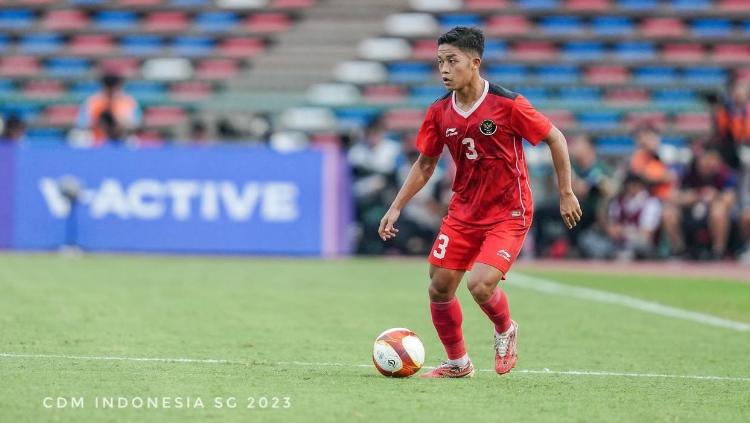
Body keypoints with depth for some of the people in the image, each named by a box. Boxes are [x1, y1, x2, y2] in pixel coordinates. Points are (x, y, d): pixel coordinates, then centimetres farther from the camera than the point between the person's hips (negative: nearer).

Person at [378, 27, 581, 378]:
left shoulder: (507, 105, -18)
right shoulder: (439, 112, -3)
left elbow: (555, 139, -7)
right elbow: (425, 164, 11)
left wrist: (566, 194, -6)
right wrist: (396, 208, 5)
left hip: (508, 214, -5)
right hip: (463, 211, 5)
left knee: (481, 285, -22)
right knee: (439, 286, 1)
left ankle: (505, 331, 13)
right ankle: (458, 363, 23)